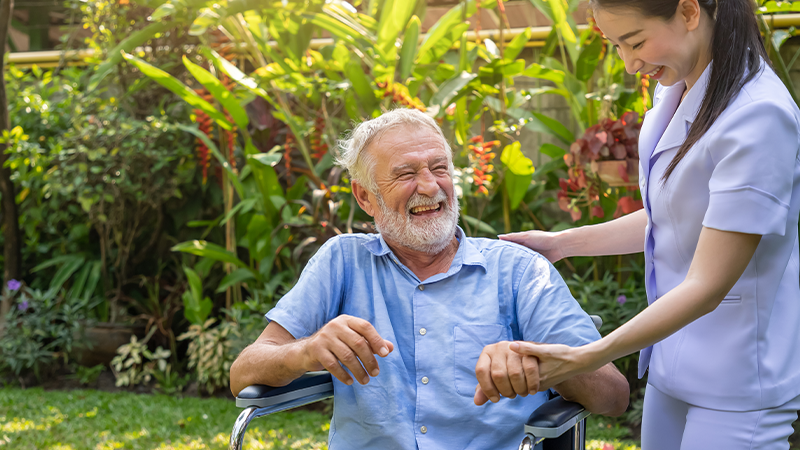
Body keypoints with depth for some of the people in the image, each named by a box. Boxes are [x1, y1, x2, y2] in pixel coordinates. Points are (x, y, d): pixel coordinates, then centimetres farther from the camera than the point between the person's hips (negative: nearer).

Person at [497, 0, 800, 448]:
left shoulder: (758, 117, -24)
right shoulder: (677, 89, 4)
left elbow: (706, 286, -24)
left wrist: (581, 359, -28)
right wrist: (562, 243, 14)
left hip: (739, 380, -8)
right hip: (674, 360, 8)